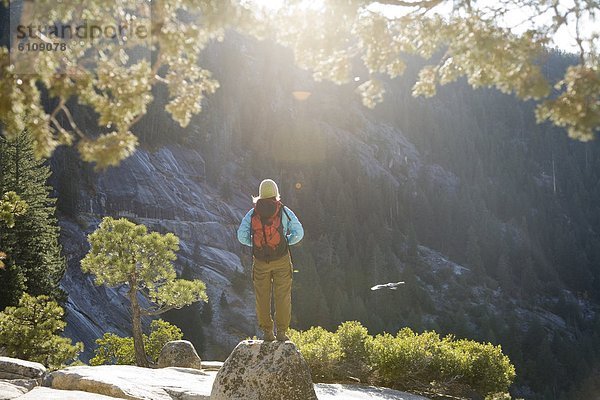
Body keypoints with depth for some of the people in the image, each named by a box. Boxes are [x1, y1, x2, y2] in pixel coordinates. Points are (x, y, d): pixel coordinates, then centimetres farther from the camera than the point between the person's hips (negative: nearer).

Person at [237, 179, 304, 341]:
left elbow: (242, 236, -5)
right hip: (281, 260, -1)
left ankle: (267, 332, 11)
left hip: (260, 261, 2)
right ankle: (281, 332, 4)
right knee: (282, 296, 6)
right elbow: (298, 233, -7)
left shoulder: (252, 213, 2)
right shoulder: (284, 211, -3)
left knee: (262, 297, 9)